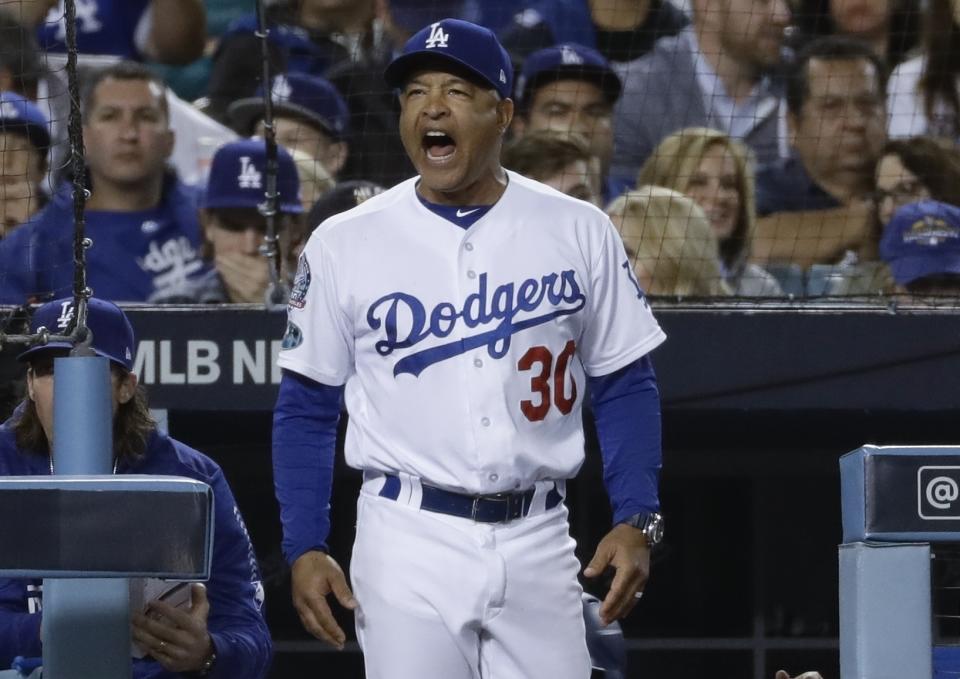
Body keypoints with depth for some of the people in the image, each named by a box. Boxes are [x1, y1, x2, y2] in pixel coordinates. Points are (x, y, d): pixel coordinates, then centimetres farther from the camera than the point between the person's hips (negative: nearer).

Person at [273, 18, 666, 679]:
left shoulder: (578, 232, 3)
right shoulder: (344, 244, 1)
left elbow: (624, 386, 7)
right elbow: (307, 408, 6)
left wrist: (637, 521, -5)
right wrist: (305, 548, -3)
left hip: (539, 541, 1)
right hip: (409, 543, -1)